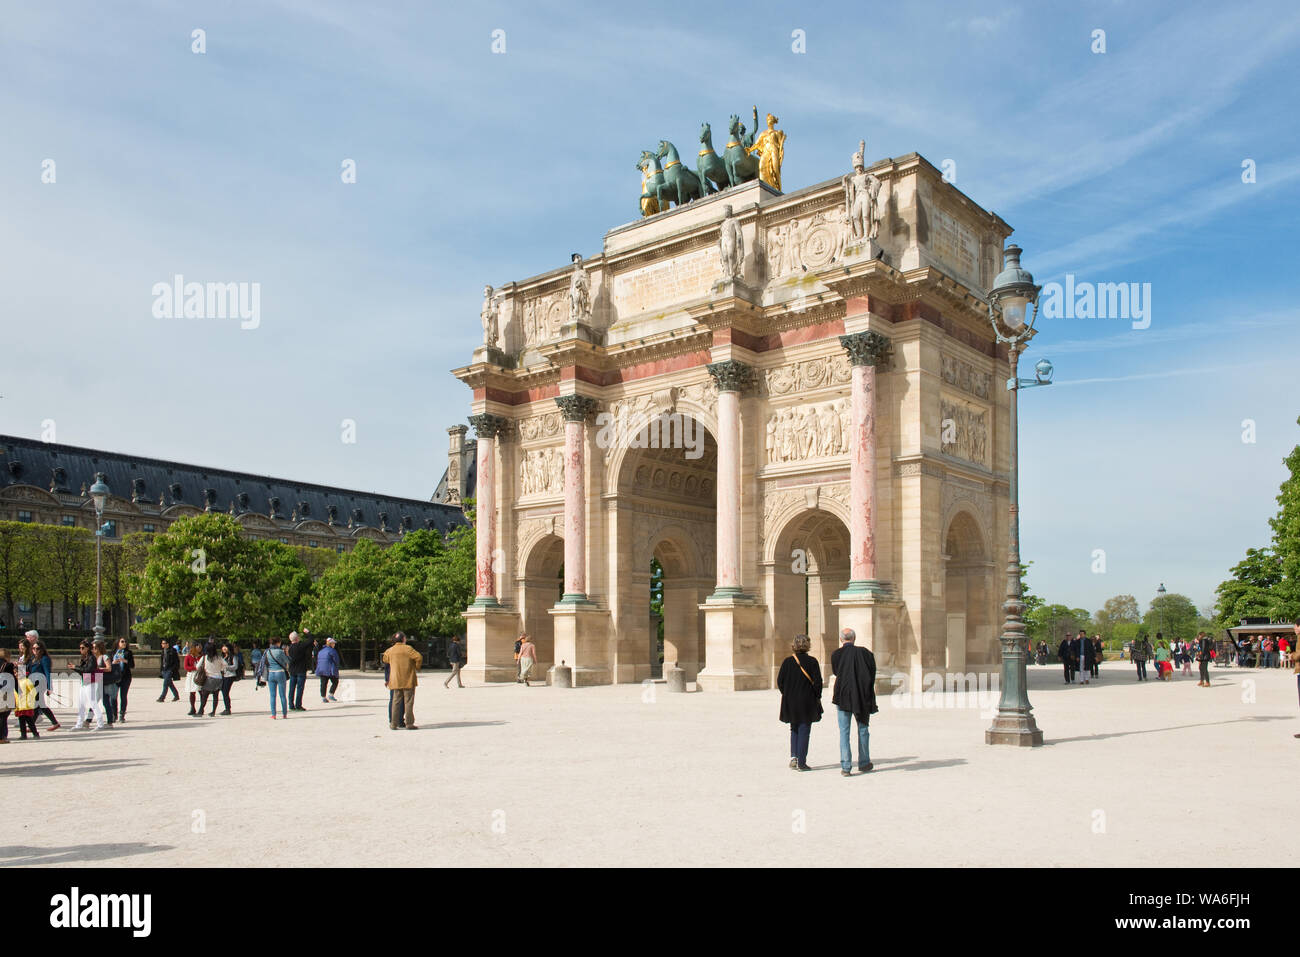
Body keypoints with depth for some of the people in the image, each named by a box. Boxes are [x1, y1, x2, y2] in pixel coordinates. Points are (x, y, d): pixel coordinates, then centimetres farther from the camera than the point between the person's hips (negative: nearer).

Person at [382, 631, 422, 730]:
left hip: (395, 681, 4)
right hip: (408, 680, -4)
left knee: (396, 701, 9)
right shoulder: (407, 649, -10)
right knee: (408, 702, 1)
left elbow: (385, 660, 22)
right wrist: (416, 668, -1)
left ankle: (393, 723, 8)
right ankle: (409, 723, 1)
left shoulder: (390, 651, 6)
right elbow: (419, 657, -18)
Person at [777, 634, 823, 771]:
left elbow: (780, 681, 0)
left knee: (794, 729, 19)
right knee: (804, 731, 4)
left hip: (790, 702, 3)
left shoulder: (787, 662, -2)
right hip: (807, 702, -3)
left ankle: (794, 756, 6)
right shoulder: (812, 661, -9)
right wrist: (817, 697, 2)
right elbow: (817, 681, -11)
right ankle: (801, 763, 3)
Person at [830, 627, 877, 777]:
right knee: (863, 729, 16)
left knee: (844, 731, 2)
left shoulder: (836, 654, -5)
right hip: (863, 697, 1)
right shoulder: (865, 653, -2)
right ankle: (864, 763, 25)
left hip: (843, 696, -1)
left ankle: (845, 766, -4)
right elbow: (872, 675, 2)